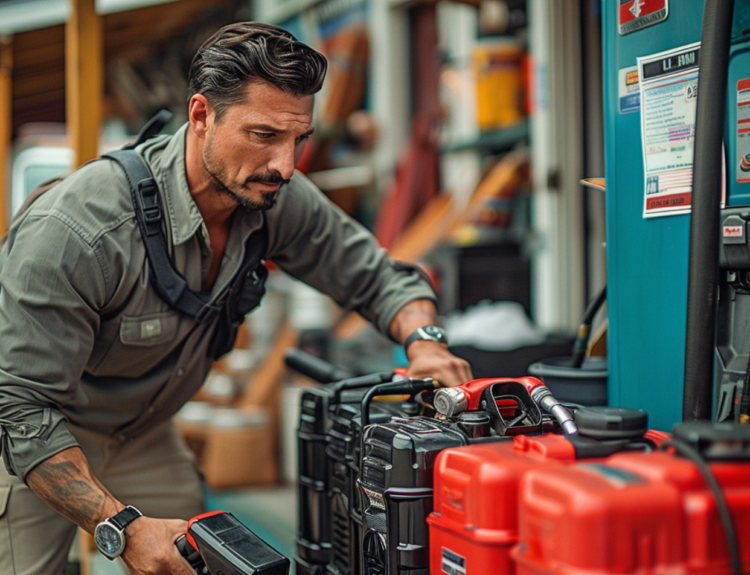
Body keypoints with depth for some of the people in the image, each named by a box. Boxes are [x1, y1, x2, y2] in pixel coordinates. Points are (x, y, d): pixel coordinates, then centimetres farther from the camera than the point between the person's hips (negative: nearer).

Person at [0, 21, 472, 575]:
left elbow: (380, 277, -2)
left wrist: (424, 341, -23)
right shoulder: (77, 230, -36)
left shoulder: (275, 199, -17)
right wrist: (123, 527, -39)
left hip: (143, 435, 5)